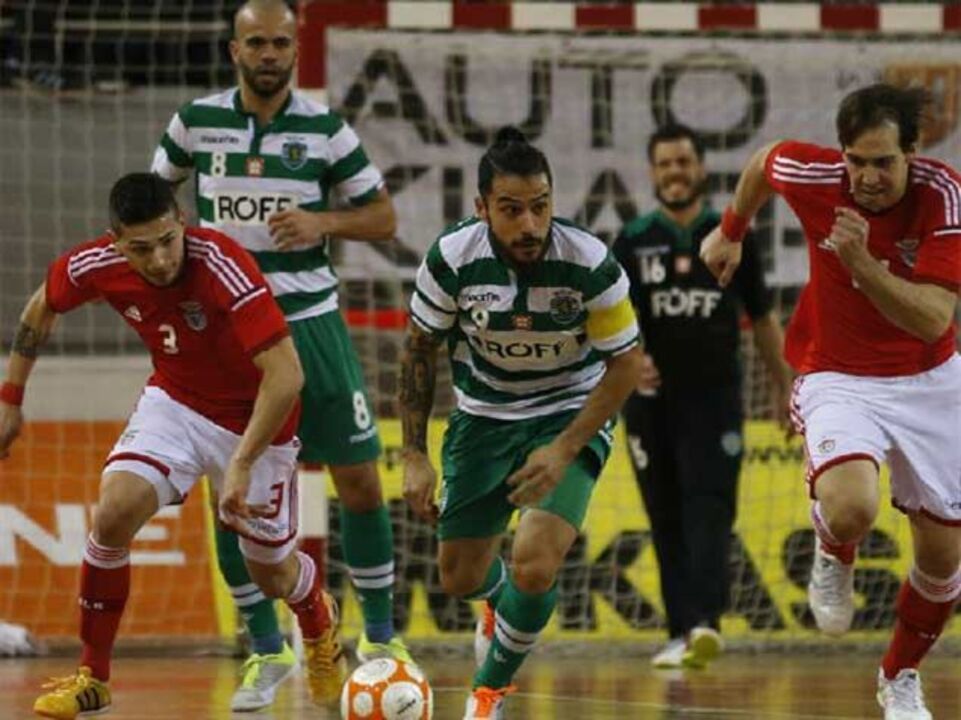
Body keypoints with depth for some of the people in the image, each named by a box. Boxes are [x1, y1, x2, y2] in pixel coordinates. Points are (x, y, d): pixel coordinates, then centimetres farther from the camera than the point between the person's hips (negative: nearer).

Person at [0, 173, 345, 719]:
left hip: (254, 419, -3)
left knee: (272, 574, 10)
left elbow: (286, 374, -37)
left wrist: (242, 465, -38)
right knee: (115, 513, -22)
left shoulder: (224, 268, -35)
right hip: (175, 402, 3)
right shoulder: (98, 265, -19)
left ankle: (320, 623, 48)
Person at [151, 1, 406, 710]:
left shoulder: (325, 128, -2)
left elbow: (383, 217, 3)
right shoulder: (196, 122, 0)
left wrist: (323, 222, -15)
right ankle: (268, 652, 10)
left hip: (311, 323, 0)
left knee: (360, 481, 1)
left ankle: (380, 637, 16)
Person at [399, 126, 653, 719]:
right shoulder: (452, 259, -20)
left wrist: (564, 451, -23)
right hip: (484, 417, 3)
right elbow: (420, 349, -3)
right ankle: (501, 602, 49)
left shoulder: (590, 264, -26)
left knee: (536, 566, -22)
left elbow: (625, 366, -14)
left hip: (572, 415, -3)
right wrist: (415, 456, -6)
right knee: (460, 578, 9)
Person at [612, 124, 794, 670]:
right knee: (666, 518, 4)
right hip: (650, 400, 2)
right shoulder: (633, 242, 5)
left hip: (715, 396, -2)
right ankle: (680, 632, 9)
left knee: (709, 507, -15)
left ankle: (706, 622, -28)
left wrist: (785, 385, 15)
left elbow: (763, 318, 14)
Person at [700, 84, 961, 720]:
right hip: (839, 380, -1)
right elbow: (765, 160, 9)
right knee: (850, 511, -31)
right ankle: (835, 558, 8)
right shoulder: (813, 175, -17)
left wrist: (861, 262, -38)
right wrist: (731, 230, 23)